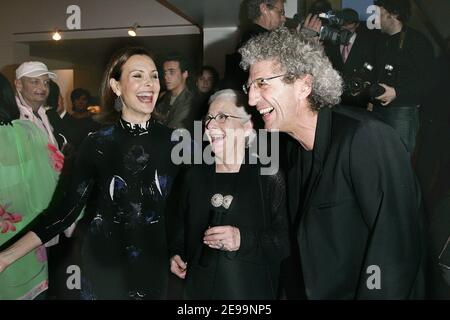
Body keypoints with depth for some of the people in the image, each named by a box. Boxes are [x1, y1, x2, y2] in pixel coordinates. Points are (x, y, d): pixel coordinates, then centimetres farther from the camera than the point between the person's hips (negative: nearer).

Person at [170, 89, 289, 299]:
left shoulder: (268, 176, -10)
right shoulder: (195, 175, 4)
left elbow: (286, 240, -13)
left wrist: (244, 239, -25)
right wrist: (176, 254, 1)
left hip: (252, 290, -3)